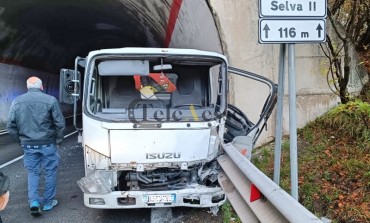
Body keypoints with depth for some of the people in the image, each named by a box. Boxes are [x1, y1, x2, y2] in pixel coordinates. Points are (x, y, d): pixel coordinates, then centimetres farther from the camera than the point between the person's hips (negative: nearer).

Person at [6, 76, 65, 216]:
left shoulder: (17, 101, 1)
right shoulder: (50, 100, -9)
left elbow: (10, 125, 2)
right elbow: (60, 123, -9)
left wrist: (21, 140, 14)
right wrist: (58, 140, 5)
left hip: (28, 145, 3)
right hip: (47, 144, -3)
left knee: (32, 172, 16)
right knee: (50, 172, 11)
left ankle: (34, 201, 4)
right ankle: (48, 202, 19)